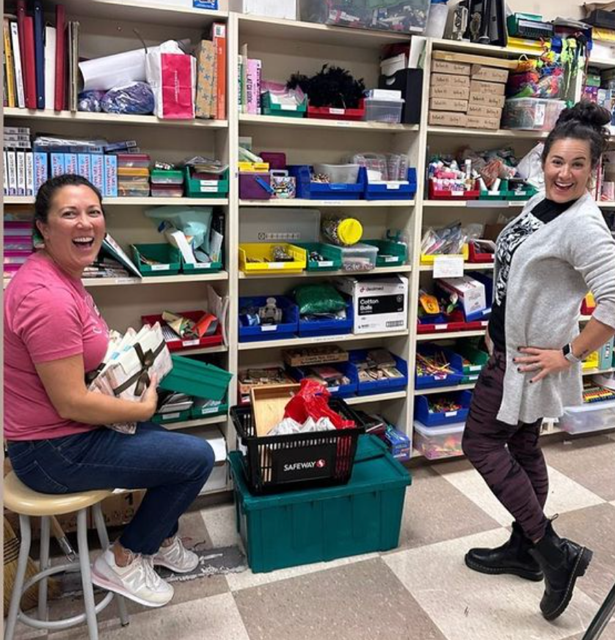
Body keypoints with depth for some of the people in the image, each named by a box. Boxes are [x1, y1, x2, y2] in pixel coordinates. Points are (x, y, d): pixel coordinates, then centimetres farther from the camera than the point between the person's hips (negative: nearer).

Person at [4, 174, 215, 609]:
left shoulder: (62, 275, 4)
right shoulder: (49, 296, -28)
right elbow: (71, 402, -27)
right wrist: (143, 408, -13)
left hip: (67, 430, 10)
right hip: (53, 451, -10)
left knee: (183, 445, 20)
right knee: (198, 457, -7)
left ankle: (161, 540, 40)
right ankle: (122, 562, 12)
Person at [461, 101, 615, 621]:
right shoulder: (541, 203, 5)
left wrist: (569, 355, -20)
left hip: (529, 358, -9)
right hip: (511, 347, 9)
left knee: (481, 442, 0)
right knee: (523, 447, 17)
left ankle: (555, 552, 9)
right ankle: (525, 549, 35)